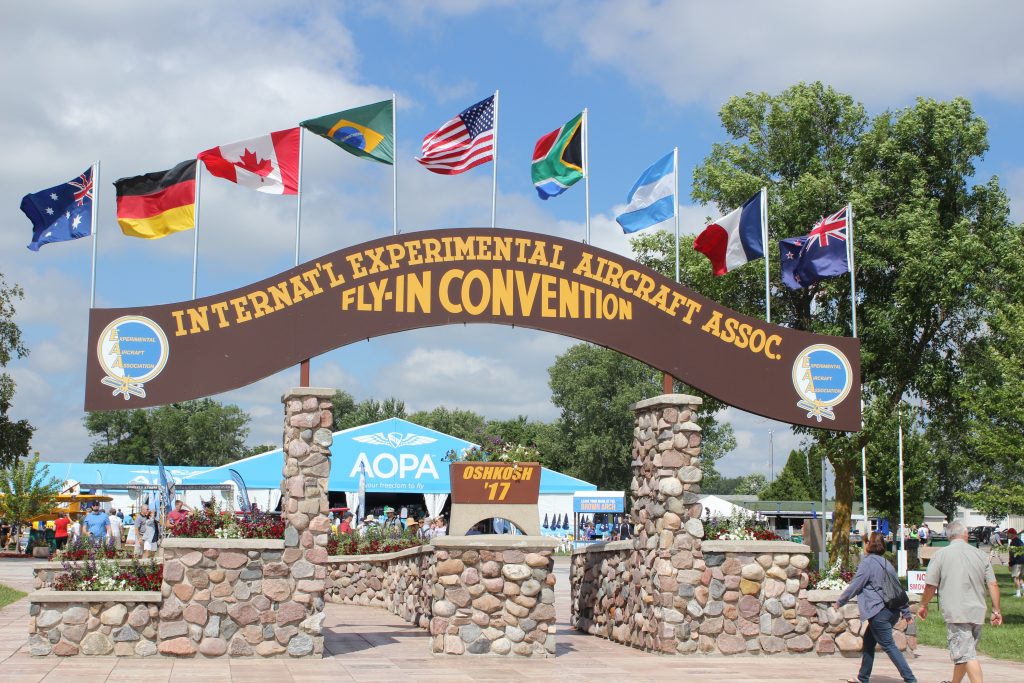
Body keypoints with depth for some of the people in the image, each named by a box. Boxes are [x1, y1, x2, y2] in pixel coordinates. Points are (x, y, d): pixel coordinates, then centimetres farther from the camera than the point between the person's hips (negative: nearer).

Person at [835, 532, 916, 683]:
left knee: (889, 646, -7)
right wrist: (906, 612, 21)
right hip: (893, 611, 9)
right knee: (868, 641, 18)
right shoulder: (886, 564, 16)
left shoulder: (867, 563, -8)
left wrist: (839, 602, 7)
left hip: (878, 612, -9)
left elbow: (854, 586, -6)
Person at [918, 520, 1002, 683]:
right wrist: (996, 610, 10)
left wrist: (923, 605, 11)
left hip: (956, 612, -5)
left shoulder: (941, 554, -5)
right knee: (964, 652, 19)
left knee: (967, 654, -8)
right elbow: (993, 585, 3)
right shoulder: (980, 555, 5)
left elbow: (930, 585, -4)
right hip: (977, 612, 5)